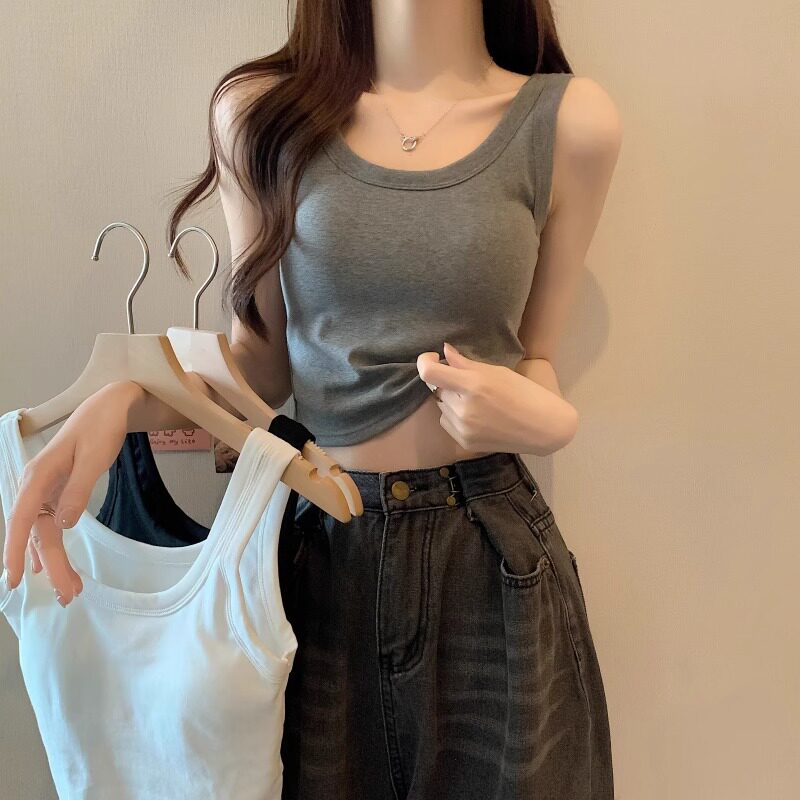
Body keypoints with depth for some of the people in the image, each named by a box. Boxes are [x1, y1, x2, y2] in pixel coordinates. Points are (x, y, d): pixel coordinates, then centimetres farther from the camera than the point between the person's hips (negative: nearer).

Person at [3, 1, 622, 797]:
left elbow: (534, 357, 7)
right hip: (324, 549, 1)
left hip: (493, 551, 1)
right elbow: (261, 359, 3)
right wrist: (121, 399, -14)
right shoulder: (259, 111, -1)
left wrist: (547, 421, -14)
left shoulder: (569, 120, -2)